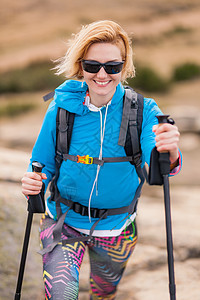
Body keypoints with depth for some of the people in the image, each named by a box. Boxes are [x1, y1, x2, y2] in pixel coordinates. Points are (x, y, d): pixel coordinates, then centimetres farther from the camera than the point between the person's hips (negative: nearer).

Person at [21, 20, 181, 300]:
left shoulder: (142, 111, -14)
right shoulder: (61, 108, -12)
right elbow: (44, 165, -2)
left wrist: (169, 153, -54)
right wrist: (33, 183, -24)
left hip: (116, 229, 1)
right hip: (63, 222, -1)